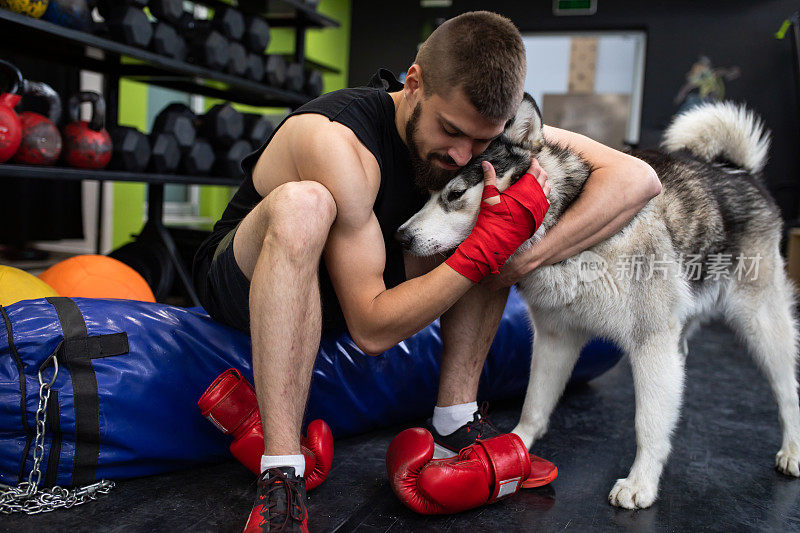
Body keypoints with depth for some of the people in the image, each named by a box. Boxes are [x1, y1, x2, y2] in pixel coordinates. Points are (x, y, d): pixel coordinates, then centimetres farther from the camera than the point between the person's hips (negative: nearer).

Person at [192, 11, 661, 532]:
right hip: (242, 280, -5)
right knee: (302, 204, -39)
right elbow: (372, 329, -33)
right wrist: (486, 250, -36)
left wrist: (526, 257, -30)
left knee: (491, 214, -7)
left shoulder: (473, 123, -15)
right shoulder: (337, 138, -33)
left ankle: (456, 418, -6)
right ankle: (281, 477, -35)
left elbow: (638, 177, -19)